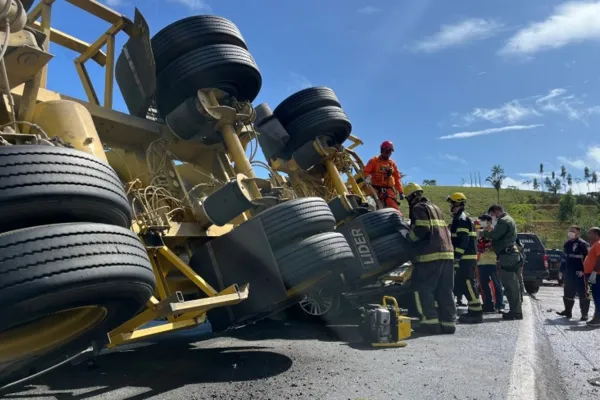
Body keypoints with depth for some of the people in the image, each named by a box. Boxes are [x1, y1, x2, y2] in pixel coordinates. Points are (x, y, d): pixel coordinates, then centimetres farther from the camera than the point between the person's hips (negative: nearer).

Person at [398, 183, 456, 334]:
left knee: (421, 287, -4)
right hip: (447, 252, 9)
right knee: (445, 290, 9)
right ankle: (448, 322, 9)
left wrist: (408, 235, -1)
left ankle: (431, 321, -8)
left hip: (430, 254, -9)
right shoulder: (435, 208, 26)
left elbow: (421, 230, -15)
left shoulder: (419, 208, -2)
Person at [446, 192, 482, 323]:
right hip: (467, 257, 11)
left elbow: (463, 241, -20)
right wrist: (458, 257, 25)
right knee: (465, 285, 13)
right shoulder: (462, 218, 21)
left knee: (468, 284, -10)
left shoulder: (461, 219, -11)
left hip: (465, 258, -11)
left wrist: (456, 257, -22)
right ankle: (473, 311, 17)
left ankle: (476, 313, -9)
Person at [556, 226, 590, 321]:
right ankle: (568, 311, 23)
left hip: (579, 274, -8)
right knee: (568, 293, 13)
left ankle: (584, 314, 6)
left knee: (583, 293, -1)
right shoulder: (567, 244, 15)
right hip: (568, 273, 8)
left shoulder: (582, 244, -8)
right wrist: (561, 270, 20)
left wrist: (583, 270, -18)